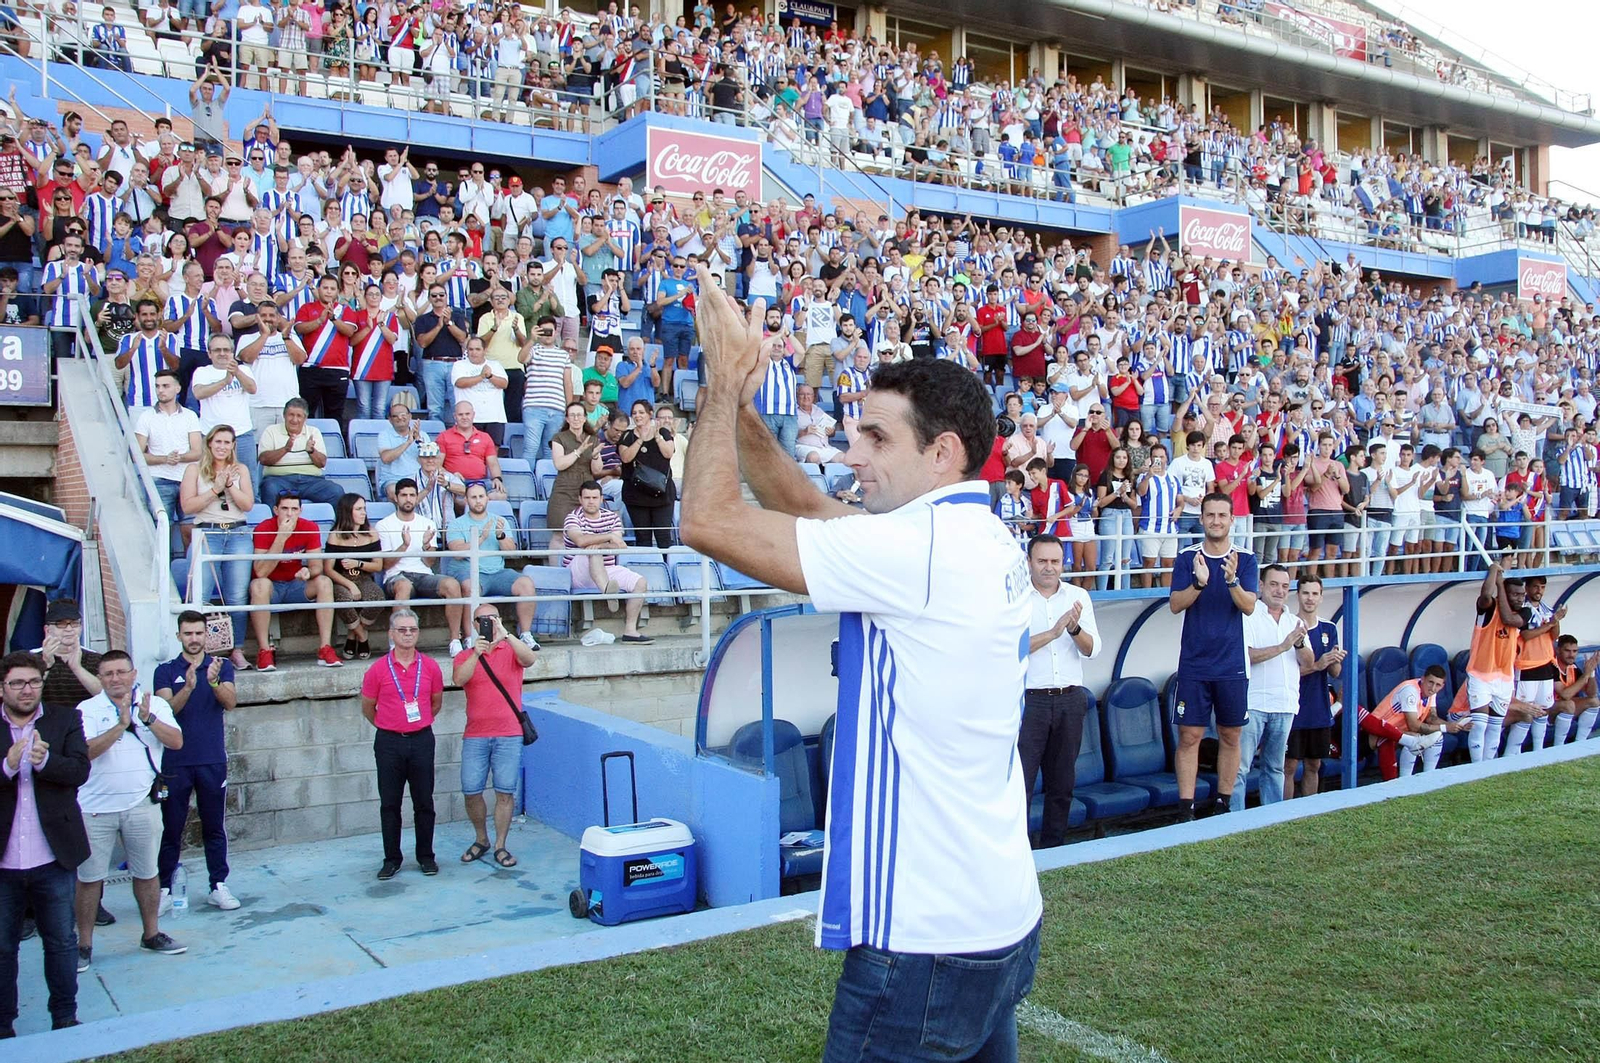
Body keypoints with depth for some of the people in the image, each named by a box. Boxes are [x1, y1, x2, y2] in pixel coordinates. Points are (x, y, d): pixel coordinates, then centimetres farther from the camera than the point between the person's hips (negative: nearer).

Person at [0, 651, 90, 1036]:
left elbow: (80, 770, -11)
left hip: (53, 860, 0)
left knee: (62, 943, 12)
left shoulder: (66, 719, 0)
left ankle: (65, 1018, 26)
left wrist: (45, 760, -28)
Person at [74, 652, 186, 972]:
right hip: (95, 808, -2)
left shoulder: (155, 705, 4)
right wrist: (120, 726, -25)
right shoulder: (87, 710, -2)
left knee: (147, 873, 12)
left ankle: (151, 934, 26)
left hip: (141, 804, 2)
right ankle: (84, 945, 15)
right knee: (89, 877, 3)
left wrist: (147, 719, -21)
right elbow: (84, 751, -15)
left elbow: (176, 741, -8)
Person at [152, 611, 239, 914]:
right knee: (170, 828, 3)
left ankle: (219, 886, 13)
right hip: (175, 761, -1)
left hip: (213, 761, 1)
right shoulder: (166, 671, 3)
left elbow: (230, 703, -10)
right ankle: (164, 889, 10)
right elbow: (167, 709, -11)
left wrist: (214, 682, -30)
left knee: (215, 826, 6)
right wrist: (188, 688, -30)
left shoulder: (222, 666, 5)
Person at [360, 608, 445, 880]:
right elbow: (367, 708, 7)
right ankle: (392, 858, 17)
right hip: (388, 743, -1)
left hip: (422, 740, 1)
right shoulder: (378, 669, -4)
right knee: (389, 804, 6)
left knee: (424, 802, 7)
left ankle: (426, 856, 19)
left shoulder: (430, 667, 0)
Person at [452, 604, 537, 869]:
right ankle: (481, 840, 21)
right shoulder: (465, 656, 10)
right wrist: (476, 653, -20)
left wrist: (505, 635, -27)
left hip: (509, 734, -1)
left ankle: (500, 845, 10)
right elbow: (458, 679, -9)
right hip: (475, 735, 1)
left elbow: (529, 659, -17)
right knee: (470, 791, 1)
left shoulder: (511, 650, 6)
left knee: (505, 791, -1)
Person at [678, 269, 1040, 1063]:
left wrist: (725, 383, -6)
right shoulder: (982, 541, 6)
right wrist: (738, 406, 6)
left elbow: (708, 521, -19)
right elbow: (808, 507, 14)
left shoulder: (917, 548, -21)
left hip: (928, 938, -9)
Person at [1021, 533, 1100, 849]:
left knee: (1062, 781, 13)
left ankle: (1054, 846, 25)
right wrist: (1053, 632, -21)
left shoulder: (1079, 596, 7)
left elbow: (1092, 650, 1)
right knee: (1020, 780, -6)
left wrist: (1075, 628, -18)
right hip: (1029, 700, -4)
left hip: (1070, 700, 4)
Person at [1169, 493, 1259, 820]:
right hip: (1194, 664, -1)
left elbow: (1249, 606, -8)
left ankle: (1222, 805, 20)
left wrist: (1232, 580, -26)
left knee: (1230, 736, 8)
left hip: (1233, 664, 1)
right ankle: (1185, 808, 2)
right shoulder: (1187, 558, 2)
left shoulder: (1245, 559, 3)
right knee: (1189, 736, -2)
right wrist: (1199, 583, -23)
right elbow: (1175, 604, -6)